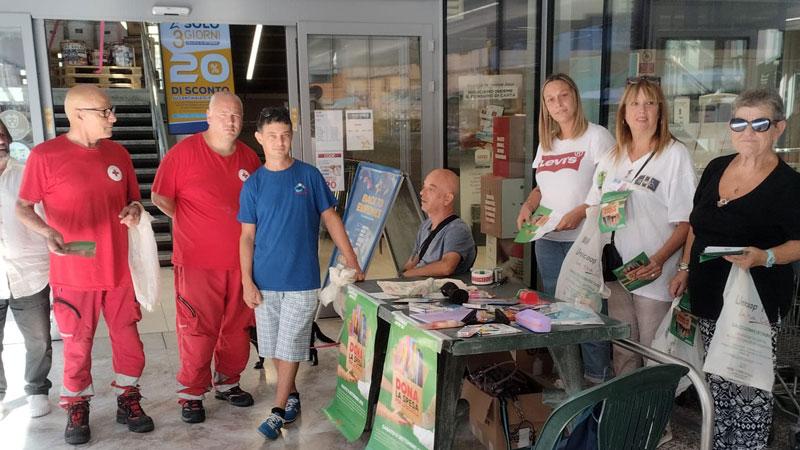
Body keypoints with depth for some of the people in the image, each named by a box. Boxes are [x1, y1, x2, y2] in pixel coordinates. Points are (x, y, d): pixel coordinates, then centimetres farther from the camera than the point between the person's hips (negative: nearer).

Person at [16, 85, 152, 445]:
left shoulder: (118, 153, 4)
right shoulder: (45, 155, -10)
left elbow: (133, 199, 13)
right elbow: (23, 207, -5)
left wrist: (134, 210, -10)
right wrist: (48, 232, -23)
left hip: (119, 268, 4)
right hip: (74, 272, -4)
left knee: (127, 337, 11)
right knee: (77, 344, 9)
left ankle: (128, 401, 28)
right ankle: (77, 409, 27)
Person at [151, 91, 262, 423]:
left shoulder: (249, 157, 5)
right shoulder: (185, 151, -8)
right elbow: (160, 197, -3)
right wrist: (192, 223, -2)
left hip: (240, 259, 5)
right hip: (198, 260, -4)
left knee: (237, 326, 13)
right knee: (198, 330, 1)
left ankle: (227, 383, 31)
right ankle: (192, 394, 17)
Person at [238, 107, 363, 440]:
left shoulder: (309, 176, -1)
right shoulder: (253, 185, 1)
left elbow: (331, 219, 3)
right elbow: (247, 237, 2)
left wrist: (352, 263, 0)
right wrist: (247, 282, -5)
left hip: (302, 278, -2)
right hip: (265, 280, 2)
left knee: (289, 346, 1)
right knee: (274, 346, 12)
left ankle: (278, 411, 11)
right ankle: (291, 395, 31)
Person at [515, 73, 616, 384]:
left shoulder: (596, 136, -4)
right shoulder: (546, 143, 17)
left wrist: (580, 212, -21)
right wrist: (529, 205, 3)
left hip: (585, 240, -7)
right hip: (548, 241, 7)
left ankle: (597, 380, 5)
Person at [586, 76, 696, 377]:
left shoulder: (675, 154, -5)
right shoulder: (612, 158, 12)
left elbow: (686, 220, -9)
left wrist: (660, 259, -23)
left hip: (655, 273, -4)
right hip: (617, 270, 5)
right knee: (622, 350, 12)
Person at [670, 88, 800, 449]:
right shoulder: (716, 169, 8)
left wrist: (765, 257, -26)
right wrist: (685, 269, 12)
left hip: (755, 303, -6)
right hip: (709, 297, 6)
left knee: (748, 390, -2)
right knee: (719, 383, 15)